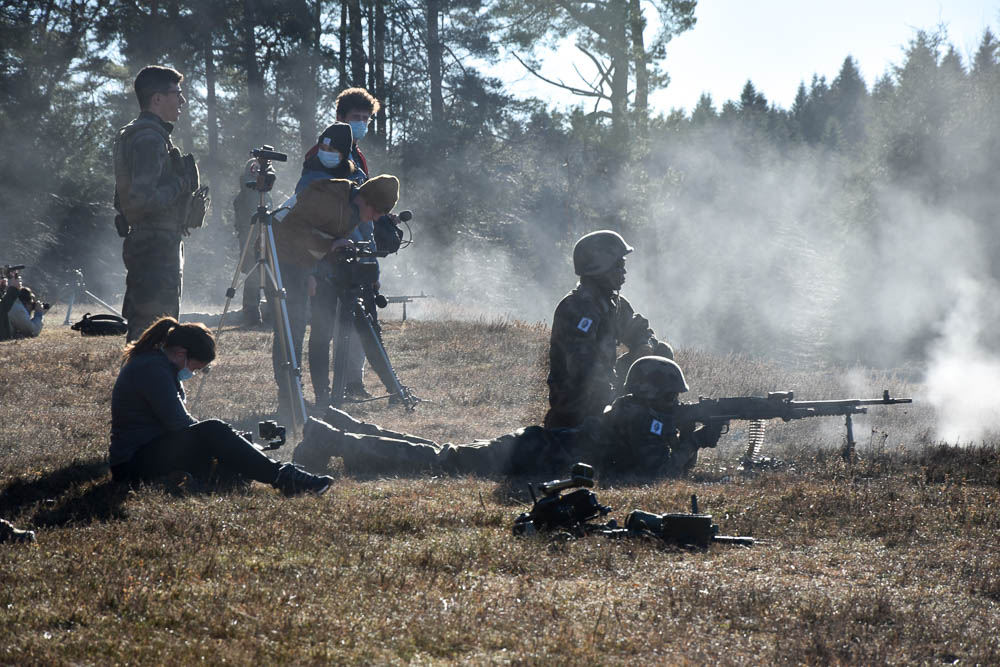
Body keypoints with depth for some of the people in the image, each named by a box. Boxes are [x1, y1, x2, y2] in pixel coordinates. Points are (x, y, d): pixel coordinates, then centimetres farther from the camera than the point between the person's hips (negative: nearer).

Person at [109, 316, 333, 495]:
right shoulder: (152, 369, -16)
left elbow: (180, 421, 22)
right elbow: (178, 423, -19)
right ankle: (280, 476, -28)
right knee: (212, 432, -25)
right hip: (136, 463, -11)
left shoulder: (156, 364, 18)